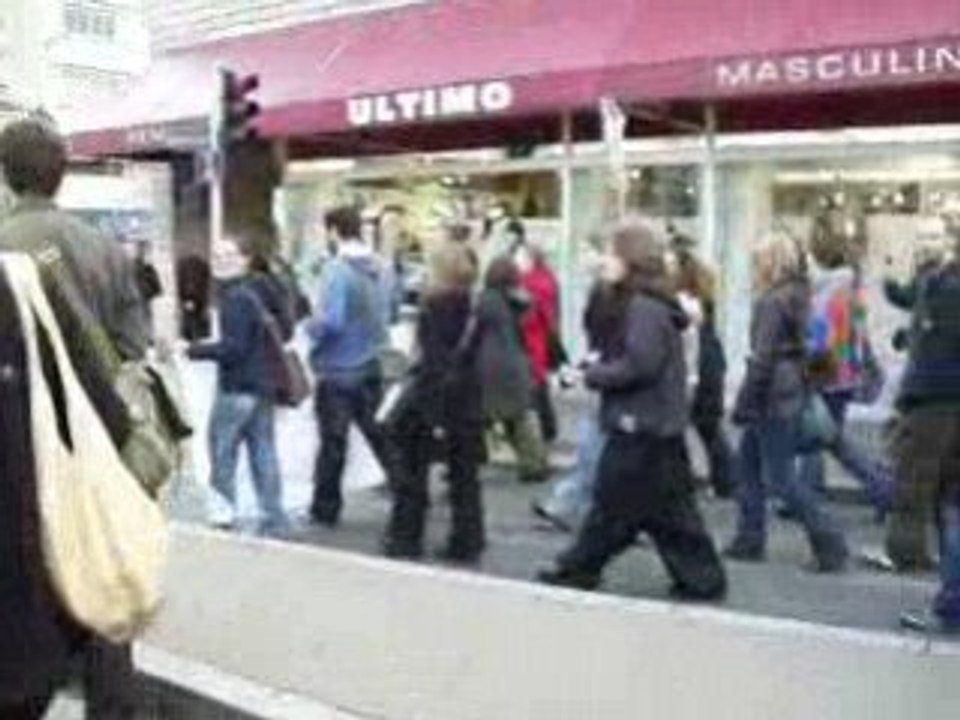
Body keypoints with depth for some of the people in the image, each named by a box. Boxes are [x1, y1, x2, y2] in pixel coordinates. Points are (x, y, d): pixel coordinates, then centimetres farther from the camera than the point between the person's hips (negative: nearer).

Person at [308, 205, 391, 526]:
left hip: (338, 370, -6)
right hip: (371, 365, 6)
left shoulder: (338, 270, -18)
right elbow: (386, 312, 12)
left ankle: (325, 509, 16)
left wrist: (311, 327, -4)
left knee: (333, 442, 5)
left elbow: (330, 322, -23)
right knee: (380, 435, 15)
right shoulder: (377, 267, 3)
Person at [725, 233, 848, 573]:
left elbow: (762, 358, -19)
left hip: (773, 397, -10)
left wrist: (744, 404, -15)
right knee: (747, 461, 16)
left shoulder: (772, 302, -16)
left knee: (779, 477, -3)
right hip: (794, 392, 10)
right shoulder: (798, 297, 12)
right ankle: (749, 540, 22)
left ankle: (829, 543, 0)